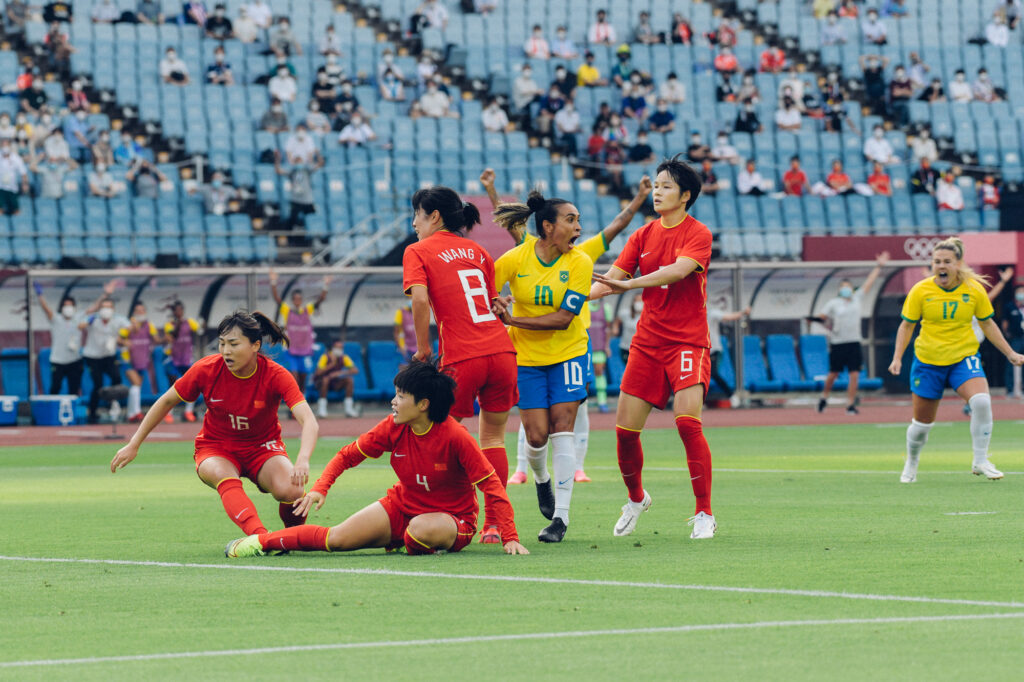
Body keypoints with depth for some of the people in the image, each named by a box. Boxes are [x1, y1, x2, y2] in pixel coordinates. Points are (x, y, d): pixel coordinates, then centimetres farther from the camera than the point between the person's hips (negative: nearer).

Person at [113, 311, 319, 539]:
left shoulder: (275, 375, -21)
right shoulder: (207, 370, -16)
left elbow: (308, 421, -31)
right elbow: (166, 402, -1)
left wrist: (303, 460, -51)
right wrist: (133, 445, 1)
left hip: (262, 447, 0)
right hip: (215, 447, 0)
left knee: (290, 491, -30)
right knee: (226, 479, -37)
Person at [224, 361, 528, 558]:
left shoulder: (455, 437, -24)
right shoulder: (392, 428, -9)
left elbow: (492, 485, -21)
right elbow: (348, 454, 4)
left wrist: (510, 537, -26)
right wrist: (320, 488, -11)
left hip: (452, 520, -4)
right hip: (401, 505, 4)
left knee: (419, 529, -40)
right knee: (338, 538, -11)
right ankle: (261, 541, 6)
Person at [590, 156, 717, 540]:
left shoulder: (697, 234, -6)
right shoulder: (643, 236, 10)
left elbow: (678, 270, -25)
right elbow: (611, 279, 6)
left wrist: (629, 283, -35)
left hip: (687, 341, -5)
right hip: (647, 342, 5)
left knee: (688, 422, -21)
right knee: (625, 429, 1)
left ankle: (704, 514, -11)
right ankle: (636, 498, 28)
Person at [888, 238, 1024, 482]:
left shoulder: (975, 290, -5)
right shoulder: (920, 291, -8)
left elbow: (987, 324, 8)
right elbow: (906, 326, 2)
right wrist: (897, 358, -8)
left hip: (964, 357, 0)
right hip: (928, 361, 0)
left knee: (981, 401, -26)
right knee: (922, 422, 6)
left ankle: (980, 462, -12)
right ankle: (911, 464, 36)